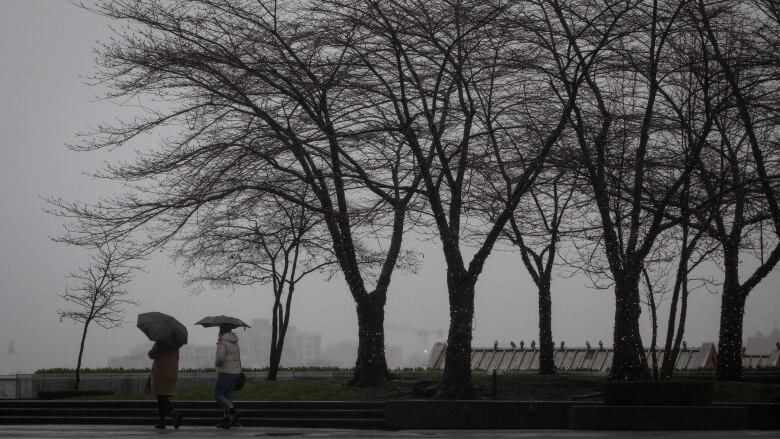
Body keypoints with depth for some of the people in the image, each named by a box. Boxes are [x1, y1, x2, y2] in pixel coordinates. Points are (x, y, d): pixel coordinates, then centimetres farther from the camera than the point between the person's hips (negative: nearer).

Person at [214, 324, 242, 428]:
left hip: (225, 372, -8)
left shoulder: (222, 342, -15)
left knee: (218, 395, -1)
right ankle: (227, 419, 6)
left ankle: (232, 410, -21)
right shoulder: (235, 342, 10)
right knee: (227, 396, 12)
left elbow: (220, 357, -25)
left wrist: (216, 363, -4)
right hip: (236, 372, 8)